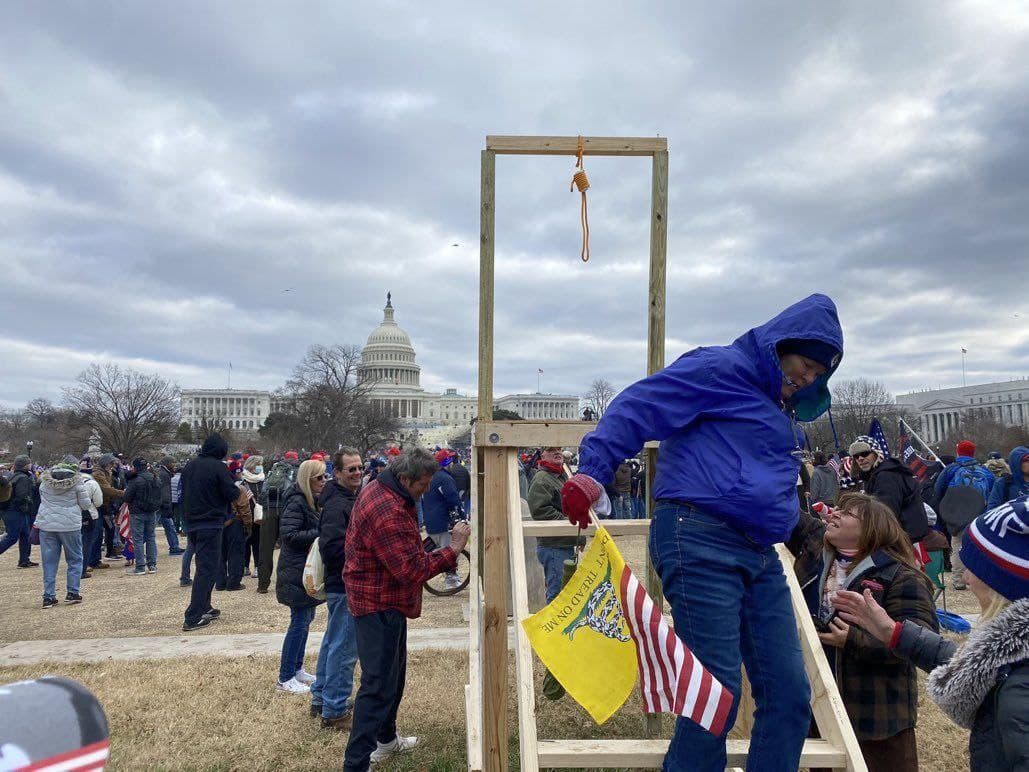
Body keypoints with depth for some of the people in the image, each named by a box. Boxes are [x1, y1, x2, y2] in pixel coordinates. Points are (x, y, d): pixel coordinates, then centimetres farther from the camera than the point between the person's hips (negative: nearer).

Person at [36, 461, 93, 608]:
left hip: (46, 524, 3)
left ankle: (48, 597, 9)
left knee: (49, 562, 8)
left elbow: (42, 499, 16)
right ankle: (72, 593, 9)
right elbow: (86, 504, -3)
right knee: (75, 559, 11)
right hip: (70, 524, -3)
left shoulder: (45, 481, 6)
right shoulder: (76, 481, -5)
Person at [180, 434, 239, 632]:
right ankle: (193, 618, -7)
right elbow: (232, 493, -13)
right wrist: (240, 491, 6)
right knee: (207, 569, -4)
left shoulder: (190, 466, 9)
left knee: (204, 566, 20)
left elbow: (184, 493, 17)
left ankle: (204, 608, 28)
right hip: (211, 523, -8)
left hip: (191, 524, 8)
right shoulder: (217, 467, -13)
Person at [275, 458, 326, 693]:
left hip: (308, 569, 10)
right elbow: (288, 534, -24)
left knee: (306, 619, 15)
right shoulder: (296, 502, -18)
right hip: (296, 571, -10)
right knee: (299, 622, -4)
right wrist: (318, 534, -23)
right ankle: (285, 678, 5)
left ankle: (297, 669, 27)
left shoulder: (313, 500, 12)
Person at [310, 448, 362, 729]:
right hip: (345, 586, -11)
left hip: (341, 585, 11)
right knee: (344, 648, -3)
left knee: (333, 642, 21)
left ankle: (320, 699, 35)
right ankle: (334, 712, 7)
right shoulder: (337, 505, -20)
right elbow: (331, 548, -28)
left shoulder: (351, 498, 12)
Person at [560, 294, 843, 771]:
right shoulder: (722, 369, -5)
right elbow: (637, 407, -14)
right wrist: (592, 471, -24)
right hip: (701, 541, -9)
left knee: (789, 692, 8)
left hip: (760, 554, 9)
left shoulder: (783, 407, 24)